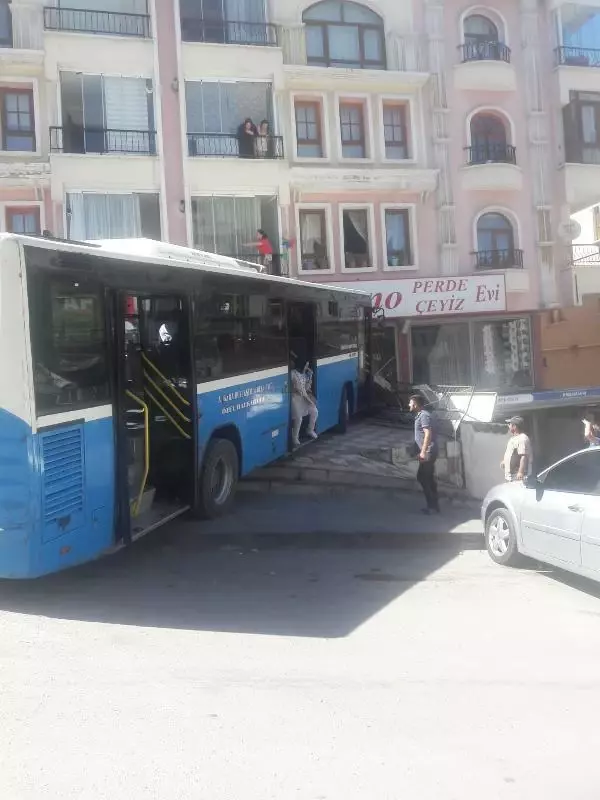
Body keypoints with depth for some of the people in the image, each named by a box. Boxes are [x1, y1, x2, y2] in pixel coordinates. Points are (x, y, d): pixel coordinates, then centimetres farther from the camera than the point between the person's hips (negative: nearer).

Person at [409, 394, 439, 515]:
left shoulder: (424, 416, -15)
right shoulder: (421, 415, 16)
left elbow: (428, 434, -23)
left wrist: (423, 452, -26)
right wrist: (421, 451, 23)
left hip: (428, 453, -10)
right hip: (428, 453, 10)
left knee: (422, 477, -6)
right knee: (429, 478, 12)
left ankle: (432, 506, -4)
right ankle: (434, 505, 15)